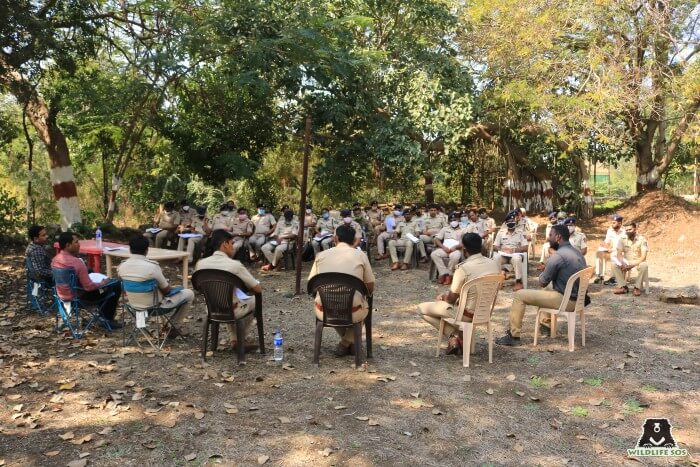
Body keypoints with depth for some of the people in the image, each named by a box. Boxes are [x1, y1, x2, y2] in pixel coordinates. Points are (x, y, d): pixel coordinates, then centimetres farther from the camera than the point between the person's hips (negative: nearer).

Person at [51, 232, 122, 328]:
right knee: (116, 285, 2)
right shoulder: (77, 262, -29)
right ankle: (108, 319, 14)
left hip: (62, 295, 8)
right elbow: (88, 287, -25)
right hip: (78, 296, -8)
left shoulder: (55, 260, -5)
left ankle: (103, 313, 34)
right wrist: (102, 283, -6)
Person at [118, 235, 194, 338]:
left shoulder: (121, 267, -8)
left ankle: (167, 324, 31)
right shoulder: (152, 266, -26)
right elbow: (166, 290, -13)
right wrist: (171, 288, 12)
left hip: (134, 304, 7)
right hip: (154, 306, -6)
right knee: (189, 294, 11)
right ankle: (172, 326, 16)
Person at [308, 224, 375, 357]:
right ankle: (346, 343, 20)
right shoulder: (361, 255, 0)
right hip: (353, 313, -1)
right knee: (364, 306, 33)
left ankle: (347, 343, 35)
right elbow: (370, 288, 7)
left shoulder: (321, 255, 4)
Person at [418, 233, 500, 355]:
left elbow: (452, 299, -16)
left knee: (422, 308, 7)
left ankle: (453, 336, -2)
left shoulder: (463, 268, -25)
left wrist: (445, 297, 9)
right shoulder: (495, 264, -4)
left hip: (467, 314, -7)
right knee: (441, 297, 28)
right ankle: (460, 336, 18)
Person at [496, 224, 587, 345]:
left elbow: (542, 282, -12)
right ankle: (547, 323, 46)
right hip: (577, 299, 9)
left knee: (519, 295, -4)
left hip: (565, 301, -9)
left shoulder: (558, 255, -18)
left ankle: (514, 336, -2)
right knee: (549, 290, 38)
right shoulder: (578, 253, 10)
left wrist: (543, 272, 9)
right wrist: (547, 271, 14)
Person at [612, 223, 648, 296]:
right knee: (615, 265, -25)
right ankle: (623, 287, -17)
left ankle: (637, 287, -19)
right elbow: (619, 254, -7)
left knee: (644, 266, -35)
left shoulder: (642, 239, -12)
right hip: (626, 262, 3)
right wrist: (622, 264, -27)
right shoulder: (622, 239, -4)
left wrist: (633, 265, -31)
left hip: (638, 262, -2)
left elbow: (643, 256, -18)